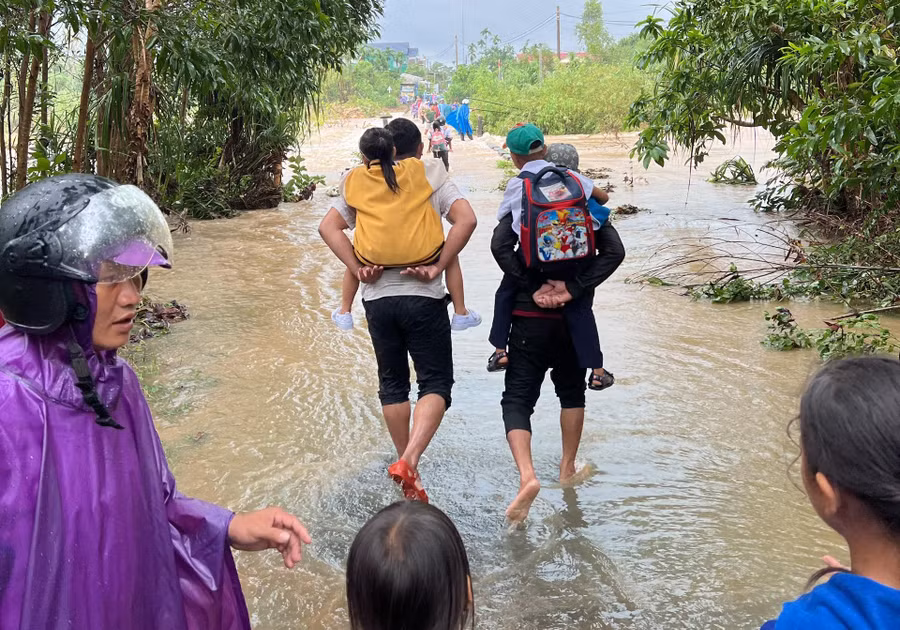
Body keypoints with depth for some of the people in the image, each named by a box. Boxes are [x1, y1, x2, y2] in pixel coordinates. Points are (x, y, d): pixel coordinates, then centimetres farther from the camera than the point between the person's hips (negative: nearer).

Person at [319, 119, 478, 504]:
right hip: (422, 298, -3)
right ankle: (408, 461, -18)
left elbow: (328, 227, 1)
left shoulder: (364, 185, 10)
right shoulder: (432, 178, 2)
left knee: (393, 383, 16)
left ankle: (407, 466, 22)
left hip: (377, 298, 3)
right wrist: (438, 267, -11)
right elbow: (466, 219, -13)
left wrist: (357, 268, -1)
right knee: (436, 383, 2)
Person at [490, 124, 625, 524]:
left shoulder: (519, 198, -3)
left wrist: (532, 289, -15)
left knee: (518, 398, 1)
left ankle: (527, 475, -20)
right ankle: (567, 469, 33)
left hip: (531, 315, -3)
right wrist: (573, 289, -13)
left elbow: (500, 246, -20)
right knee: (571, 390, 23)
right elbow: (614, 251, -9)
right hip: (574, 315, 3)